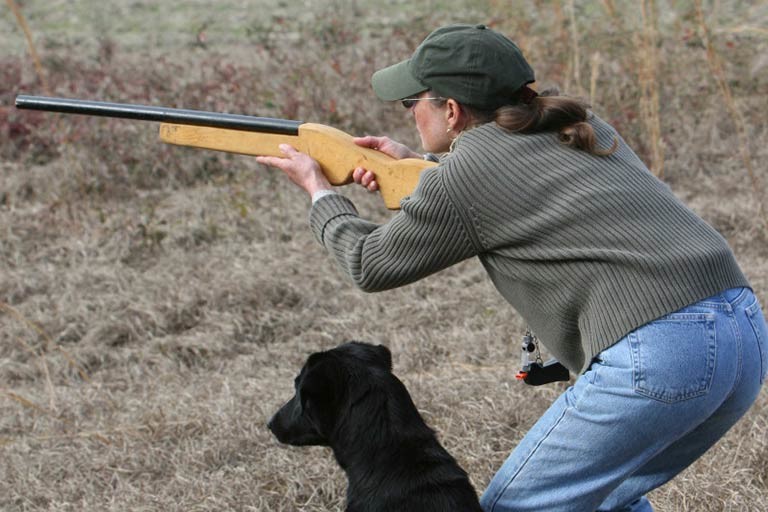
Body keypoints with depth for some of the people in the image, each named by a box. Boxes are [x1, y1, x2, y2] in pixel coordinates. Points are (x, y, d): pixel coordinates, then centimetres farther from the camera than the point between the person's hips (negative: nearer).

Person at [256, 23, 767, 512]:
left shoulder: (459, 178, -2)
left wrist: (318, 189, 31)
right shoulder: (576, 123, 19)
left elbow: (372, 265, 14)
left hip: (657, 358, -8)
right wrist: (412, 165, 37)